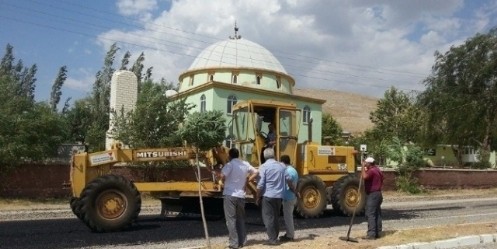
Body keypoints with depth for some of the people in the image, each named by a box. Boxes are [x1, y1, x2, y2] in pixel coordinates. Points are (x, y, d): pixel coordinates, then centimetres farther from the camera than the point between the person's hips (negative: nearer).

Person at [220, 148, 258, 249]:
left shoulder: (230, 164, -10)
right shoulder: (245, 164, 7)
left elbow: (222, 176, -23)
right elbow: (255, 173, 14)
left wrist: (224, 182, -3)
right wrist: (246, 181, 13)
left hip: (230, 195, -5)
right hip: (241, 195, 5)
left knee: (231, 219, 1)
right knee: (241, 219, 16)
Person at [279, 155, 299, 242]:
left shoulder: (287, 171, -19)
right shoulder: (293, 170, 14)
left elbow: (290, 185, -22)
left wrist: (296, 194, -12)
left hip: (288, 198, -10)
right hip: (292, 197, 10)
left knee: (288, 216, -2)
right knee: (289, 216, 17)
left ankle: (290, 236, 5)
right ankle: (289, 234, 24)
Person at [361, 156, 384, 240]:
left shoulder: (371, 171, -15)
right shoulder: (378, 170, 18)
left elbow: (364, 176, -34)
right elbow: (381, 182, 26)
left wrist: (363, 167, -22)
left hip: (372, 195, -11)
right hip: (378, 193, 11)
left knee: (370, 214, -10)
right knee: (377, 214, 11)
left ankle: (371, 234, -12)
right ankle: (377, 233, 14)